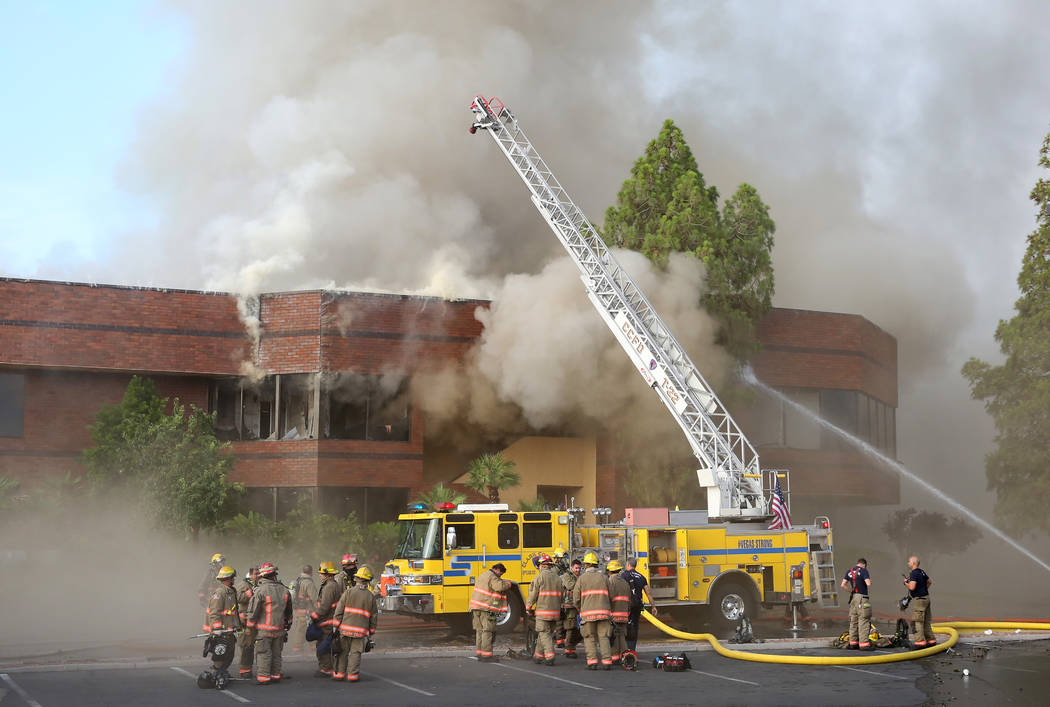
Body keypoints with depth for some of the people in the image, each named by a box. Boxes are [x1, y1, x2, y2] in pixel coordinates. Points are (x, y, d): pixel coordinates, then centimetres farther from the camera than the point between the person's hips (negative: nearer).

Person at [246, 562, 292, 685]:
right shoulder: (284, 590, 5)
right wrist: (288, 623, 27)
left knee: (263, 653, -1)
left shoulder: (260, 590, -13)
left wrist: (250, 627, -1)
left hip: (264, 629, -5)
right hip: (279, 629, 5)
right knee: (276, 653, 14)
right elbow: (289, 610, 16)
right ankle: (276, 675, 19)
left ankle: (263, 677, -3)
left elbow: (253, 610, -11)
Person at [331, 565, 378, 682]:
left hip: (345, 628, 0)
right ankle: (352, 675, 0)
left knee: (343, 652, 9)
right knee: (355, 653, 4)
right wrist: (371, 632, 15)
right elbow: (373, 617, 7)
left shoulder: (348, 592, -1)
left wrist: (336, 626, 3)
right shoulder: (371, 596, 4)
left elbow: (339, 611, -3)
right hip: (361, 630, 0)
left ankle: (339, 674, 11)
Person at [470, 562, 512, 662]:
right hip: (486, 608, -9)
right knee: (487, 631, -6)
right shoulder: (492, 577, -10)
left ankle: (479, 654, 14)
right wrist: (508, 585, -6)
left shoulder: (483, 575, 20)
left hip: (476, 606, 9)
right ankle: (486, 655, -8)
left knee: (479, 630, 12)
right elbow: (500, 586, -25)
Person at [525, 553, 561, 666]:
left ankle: (550, 657, -13)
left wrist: (528, 607, 5)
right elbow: (560, 596, 13)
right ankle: (538, 656, 24)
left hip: (543, 611, -6)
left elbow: (533, 594, -9)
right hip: (555, 612, 6)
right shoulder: (557, 578, 10)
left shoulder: (539, 577, -9)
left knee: (544, 635, -3)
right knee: (546, 634, 15)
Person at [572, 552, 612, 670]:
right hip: (603, 612, 2)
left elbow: (576, 599, 3)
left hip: (588, 613, -2)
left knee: (590, 638, 5)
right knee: (603, 637, 4)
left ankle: (592, 662, -3)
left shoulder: (582, 578, 2)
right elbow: (609, 596, 9)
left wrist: (580, 609, 22)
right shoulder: (603, 577, 9)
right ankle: (607, 662, -5)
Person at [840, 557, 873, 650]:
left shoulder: (849, 571, 13)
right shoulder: (863, 570, -7)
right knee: (863, 621, -6)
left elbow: (843, 585, 10)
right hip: (862, 597, -7)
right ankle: (864, 644, -9)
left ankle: (853, 643, 14)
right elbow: (868, 584, -17)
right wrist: (869, 579, 4)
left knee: (853, 621, 12)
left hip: (853, 597, 7)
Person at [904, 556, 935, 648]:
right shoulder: (922, 572, 12)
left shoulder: (914, 574, -18)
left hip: (919, 599, -10)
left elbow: (912, 587, -28)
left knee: (916, 622, -7)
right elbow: (929, 581, 27)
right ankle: (931, 640, 16)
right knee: (926, 622, 14)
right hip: (925, 598, 10)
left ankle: (920, 641, -11)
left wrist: (906, 583, -9)